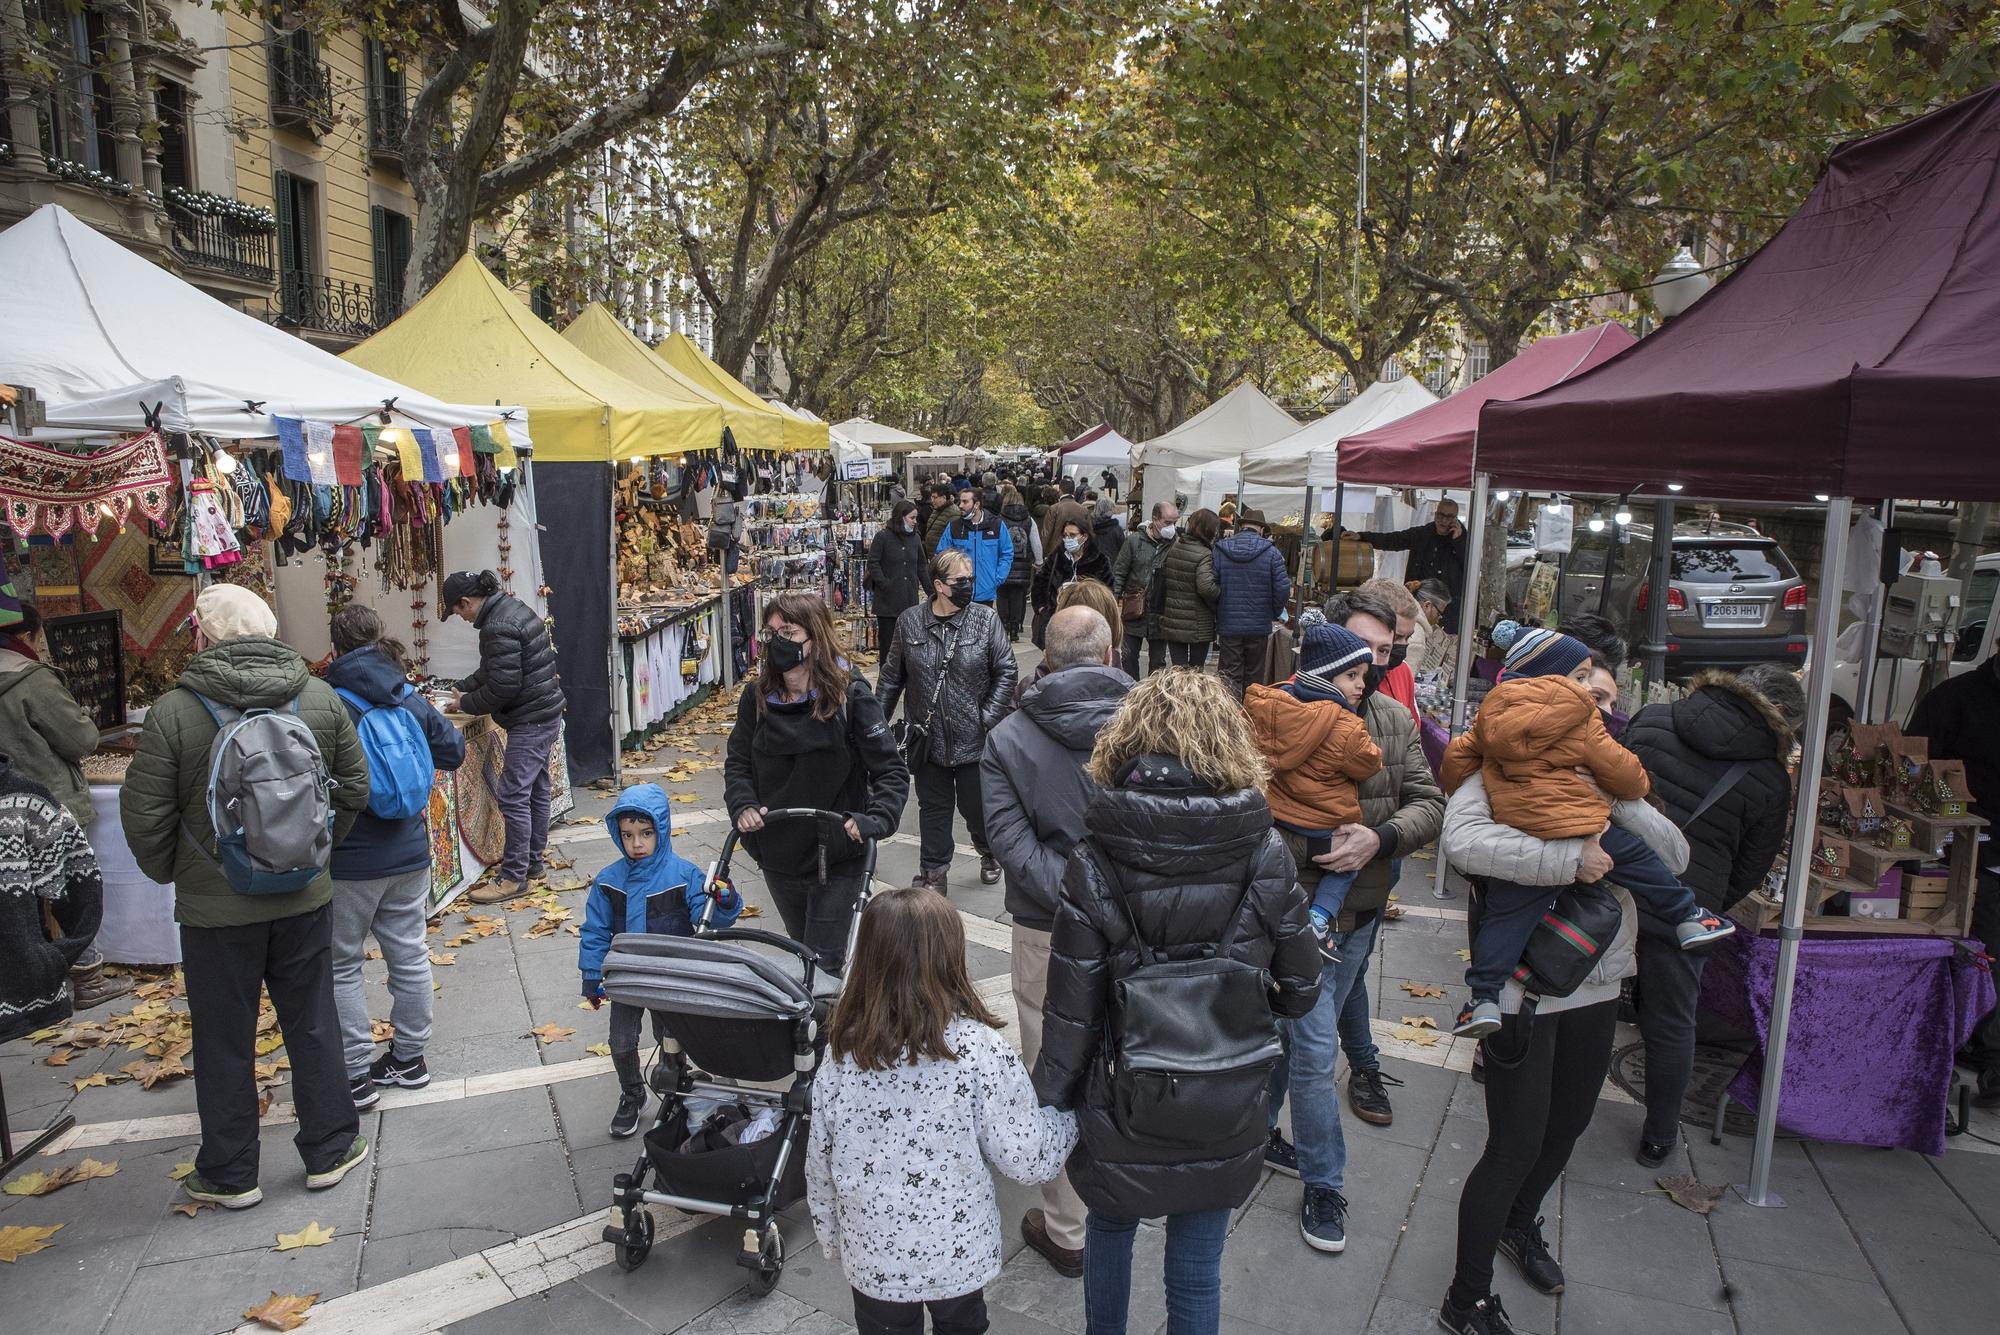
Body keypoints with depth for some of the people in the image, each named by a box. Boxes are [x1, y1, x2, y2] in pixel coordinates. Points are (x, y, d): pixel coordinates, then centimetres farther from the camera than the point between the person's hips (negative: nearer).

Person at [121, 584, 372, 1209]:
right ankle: (330, 1151, 27)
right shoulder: (320, 698, -5)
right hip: (304, 898, 3)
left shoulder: (173, 711, -15)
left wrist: (168, 872, 9)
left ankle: (229, 1175, 27)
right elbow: (355, 787, 3)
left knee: (224, 1043, 13)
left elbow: (144, 814, -9)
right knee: (313, 1026, 16)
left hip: (215, 907, -2)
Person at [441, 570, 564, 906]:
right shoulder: (513, 608, 12)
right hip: (546, 714, 11)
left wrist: (466, 704, -6)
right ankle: (534, 862, 27)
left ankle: (513, 876, -1)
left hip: (529, 721, -11)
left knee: (513, 795, -6)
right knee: (536, 789, 17)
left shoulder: (498, 628, -20)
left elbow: (503, 687, -20)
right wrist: (463, 688, 17)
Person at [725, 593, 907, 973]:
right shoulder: (757, 697, -2)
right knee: (801, 952, 22)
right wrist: (743, 805, -13)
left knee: (822, 964, -3)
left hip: (836, 859, -5)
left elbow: (890, 770, -14)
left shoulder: (850, 695, -15)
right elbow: (738, 761, 6)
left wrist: (876, 819, -29)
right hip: (778, 857, 5)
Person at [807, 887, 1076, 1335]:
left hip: (872, 1259, 2)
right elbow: (1028, 1160, -17)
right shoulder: (981, 1050, -23)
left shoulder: (840, 1055, -15)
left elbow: (820, 1165, -3)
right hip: (960, 1255, -1)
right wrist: (1069, 1112, 1)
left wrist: (832, 1239, 14)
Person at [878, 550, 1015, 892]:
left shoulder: (985, 620, -6)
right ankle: (934, 872, 25)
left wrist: (989, 718, -11)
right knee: (933, 808, 11)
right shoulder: (910, 622, -1)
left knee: (976, 805, 10)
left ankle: (989, 852, 39)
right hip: (928, 738, 2)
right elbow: (893, 675, 8)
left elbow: (1005, 672, -4)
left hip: (973, 739, -1)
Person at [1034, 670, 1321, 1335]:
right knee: (1197, 1275, 19)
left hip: (1119, 1109, 0)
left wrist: (1051, 1102, 1)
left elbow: (1071, 1009, -14)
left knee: (1109, 1229, 28)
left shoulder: (1094, 862, -19)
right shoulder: (1266, 856, -14)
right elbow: (1300, 988, -4)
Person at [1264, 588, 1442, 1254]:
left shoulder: (1395, 720, 3)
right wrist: (1313, 849, -25)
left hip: (1362, 911, 6)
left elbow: (1429, 803, -2)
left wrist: (1380, 838, -21)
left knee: (1294, 1031, 22)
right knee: (1315, 1049, 0)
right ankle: (1323, 1185, 18)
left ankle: (1255, 1131, 42)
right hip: (1302, 910, -6)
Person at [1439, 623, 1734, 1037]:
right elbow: (1618, 766, 2)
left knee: (1506, 914, 6)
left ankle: (1484, 999, 1)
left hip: (1518, 833, 3)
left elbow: (1458, 754, 13)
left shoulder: (1492, 713, 11)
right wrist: (1638, 784, 25)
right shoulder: (1581, 717, 0)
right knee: (1636, 858, 21)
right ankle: (1687, 918, 35)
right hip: (1580, 827, -3)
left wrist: (1458, 793, 31)